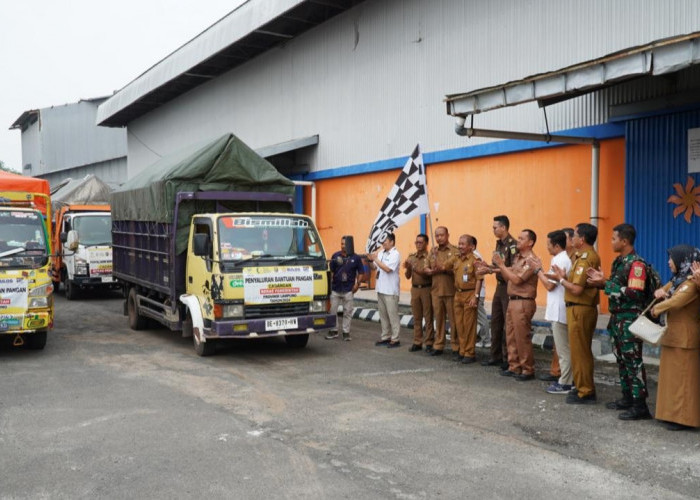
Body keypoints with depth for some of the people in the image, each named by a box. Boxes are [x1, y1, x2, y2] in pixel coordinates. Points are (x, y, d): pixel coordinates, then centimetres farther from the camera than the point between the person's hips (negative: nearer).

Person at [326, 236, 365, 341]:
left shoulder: (356, 258, 0)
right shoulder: (335, 256, 3)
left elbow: (361, 273, 4)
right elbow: (331, 271, 5)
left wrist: (358, 283, -8)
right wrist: (330, 283, -5)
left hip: (348, 290, -1)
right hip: (335, 289, 1)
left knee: (348, 312, 4)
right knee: (333, 310, 6)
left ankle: (346, 332, 14)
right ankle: (333, 331, 18)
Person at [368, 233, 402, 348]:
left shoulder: (395, 254, -11)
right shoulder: (380, 252, 11)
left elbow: (387, 269, -22)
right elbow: (374, 267, 17)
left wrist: (376, 259, -17)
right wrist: (370, 260, -2)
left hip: (390, 290, -8)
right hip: (380, 289, 8)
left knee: (392, 315, -2)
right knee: (383, 315, 14)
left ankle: (395, 339, 2)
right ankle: (385, 337, 23)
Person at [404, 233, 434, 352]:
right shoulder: (411, 257, 8)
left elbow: (429, 274, -14)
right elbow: (408, 276, 7)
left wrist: (416, 270, -25)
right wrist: (408, 268, -13)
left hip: (426, 289, -4)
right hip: (415, 289, 5)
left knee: (428, 317, 1)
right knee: (416, 317, 9)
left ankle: (429, 343, 7)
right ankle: (417, 342, 16)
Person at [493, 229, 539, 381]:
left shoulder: (531, 260, -13)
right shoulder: (517, 258, 15)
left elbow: (516, 279, -20)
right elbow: (507, 277, 16)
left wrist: (501, 265, -14)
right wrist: (501, 266, 1)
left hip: (523, 302, -9)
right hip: (512, 300, 9)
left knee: (522, 337, -4)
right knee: (511, 336, 11)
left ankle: (528, 370, 6)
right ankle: (514, 367, 20)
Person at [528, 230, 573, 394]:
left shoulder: (560, 260, -17)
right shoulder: (565, 258, 13)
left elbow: (549, 285, -18)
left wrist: (538, 270, -8)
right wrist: (543, 272, 4)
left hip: (559, 311, -10)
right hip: (560, 309, 10)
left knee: (563, 349, -4)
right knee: (565, 347, 15)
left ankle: (564, 384, 1)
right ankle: (568, 379, 21)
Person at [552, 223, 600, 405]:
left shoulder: (585, 259, -19)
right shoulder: (589, 256, 13)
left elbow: (577, 289, -24)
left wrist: (561, 278, -10)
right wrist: (566, 276, 0)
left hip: (579, 309, -10)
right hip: (586, 308, 10)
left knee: (579, 352, -2)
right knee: (582, 351, 17)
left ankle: (585, 393, 5)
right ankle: (584, 387, 27)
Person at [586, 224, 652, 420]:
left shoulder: (636, 264, -16)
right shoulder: (618, 261, 13)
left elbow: (634, 293, -24)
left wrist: (605, 284, -21)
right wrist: (602, 281, 4)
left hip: (630, 319, -9)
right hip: (617, 317, 9)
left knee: (633, 361, -6)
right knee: (621, 359, 15)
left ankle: (640, 405, 0)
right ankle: (627, 398, 25)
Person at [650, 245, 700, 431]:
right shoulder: (678, 279, 14)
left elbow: (676, 302, -27)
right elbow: (665, 290, 19)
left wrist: (657, 309, -10)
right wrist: (660, 292, -5)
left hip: (685, 337, -9)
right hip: (674, 335, 9)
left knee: (683, 377, -4)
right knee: (673, 376, 13)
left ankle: (684, 418, 2)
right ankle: (674, 413, 20)